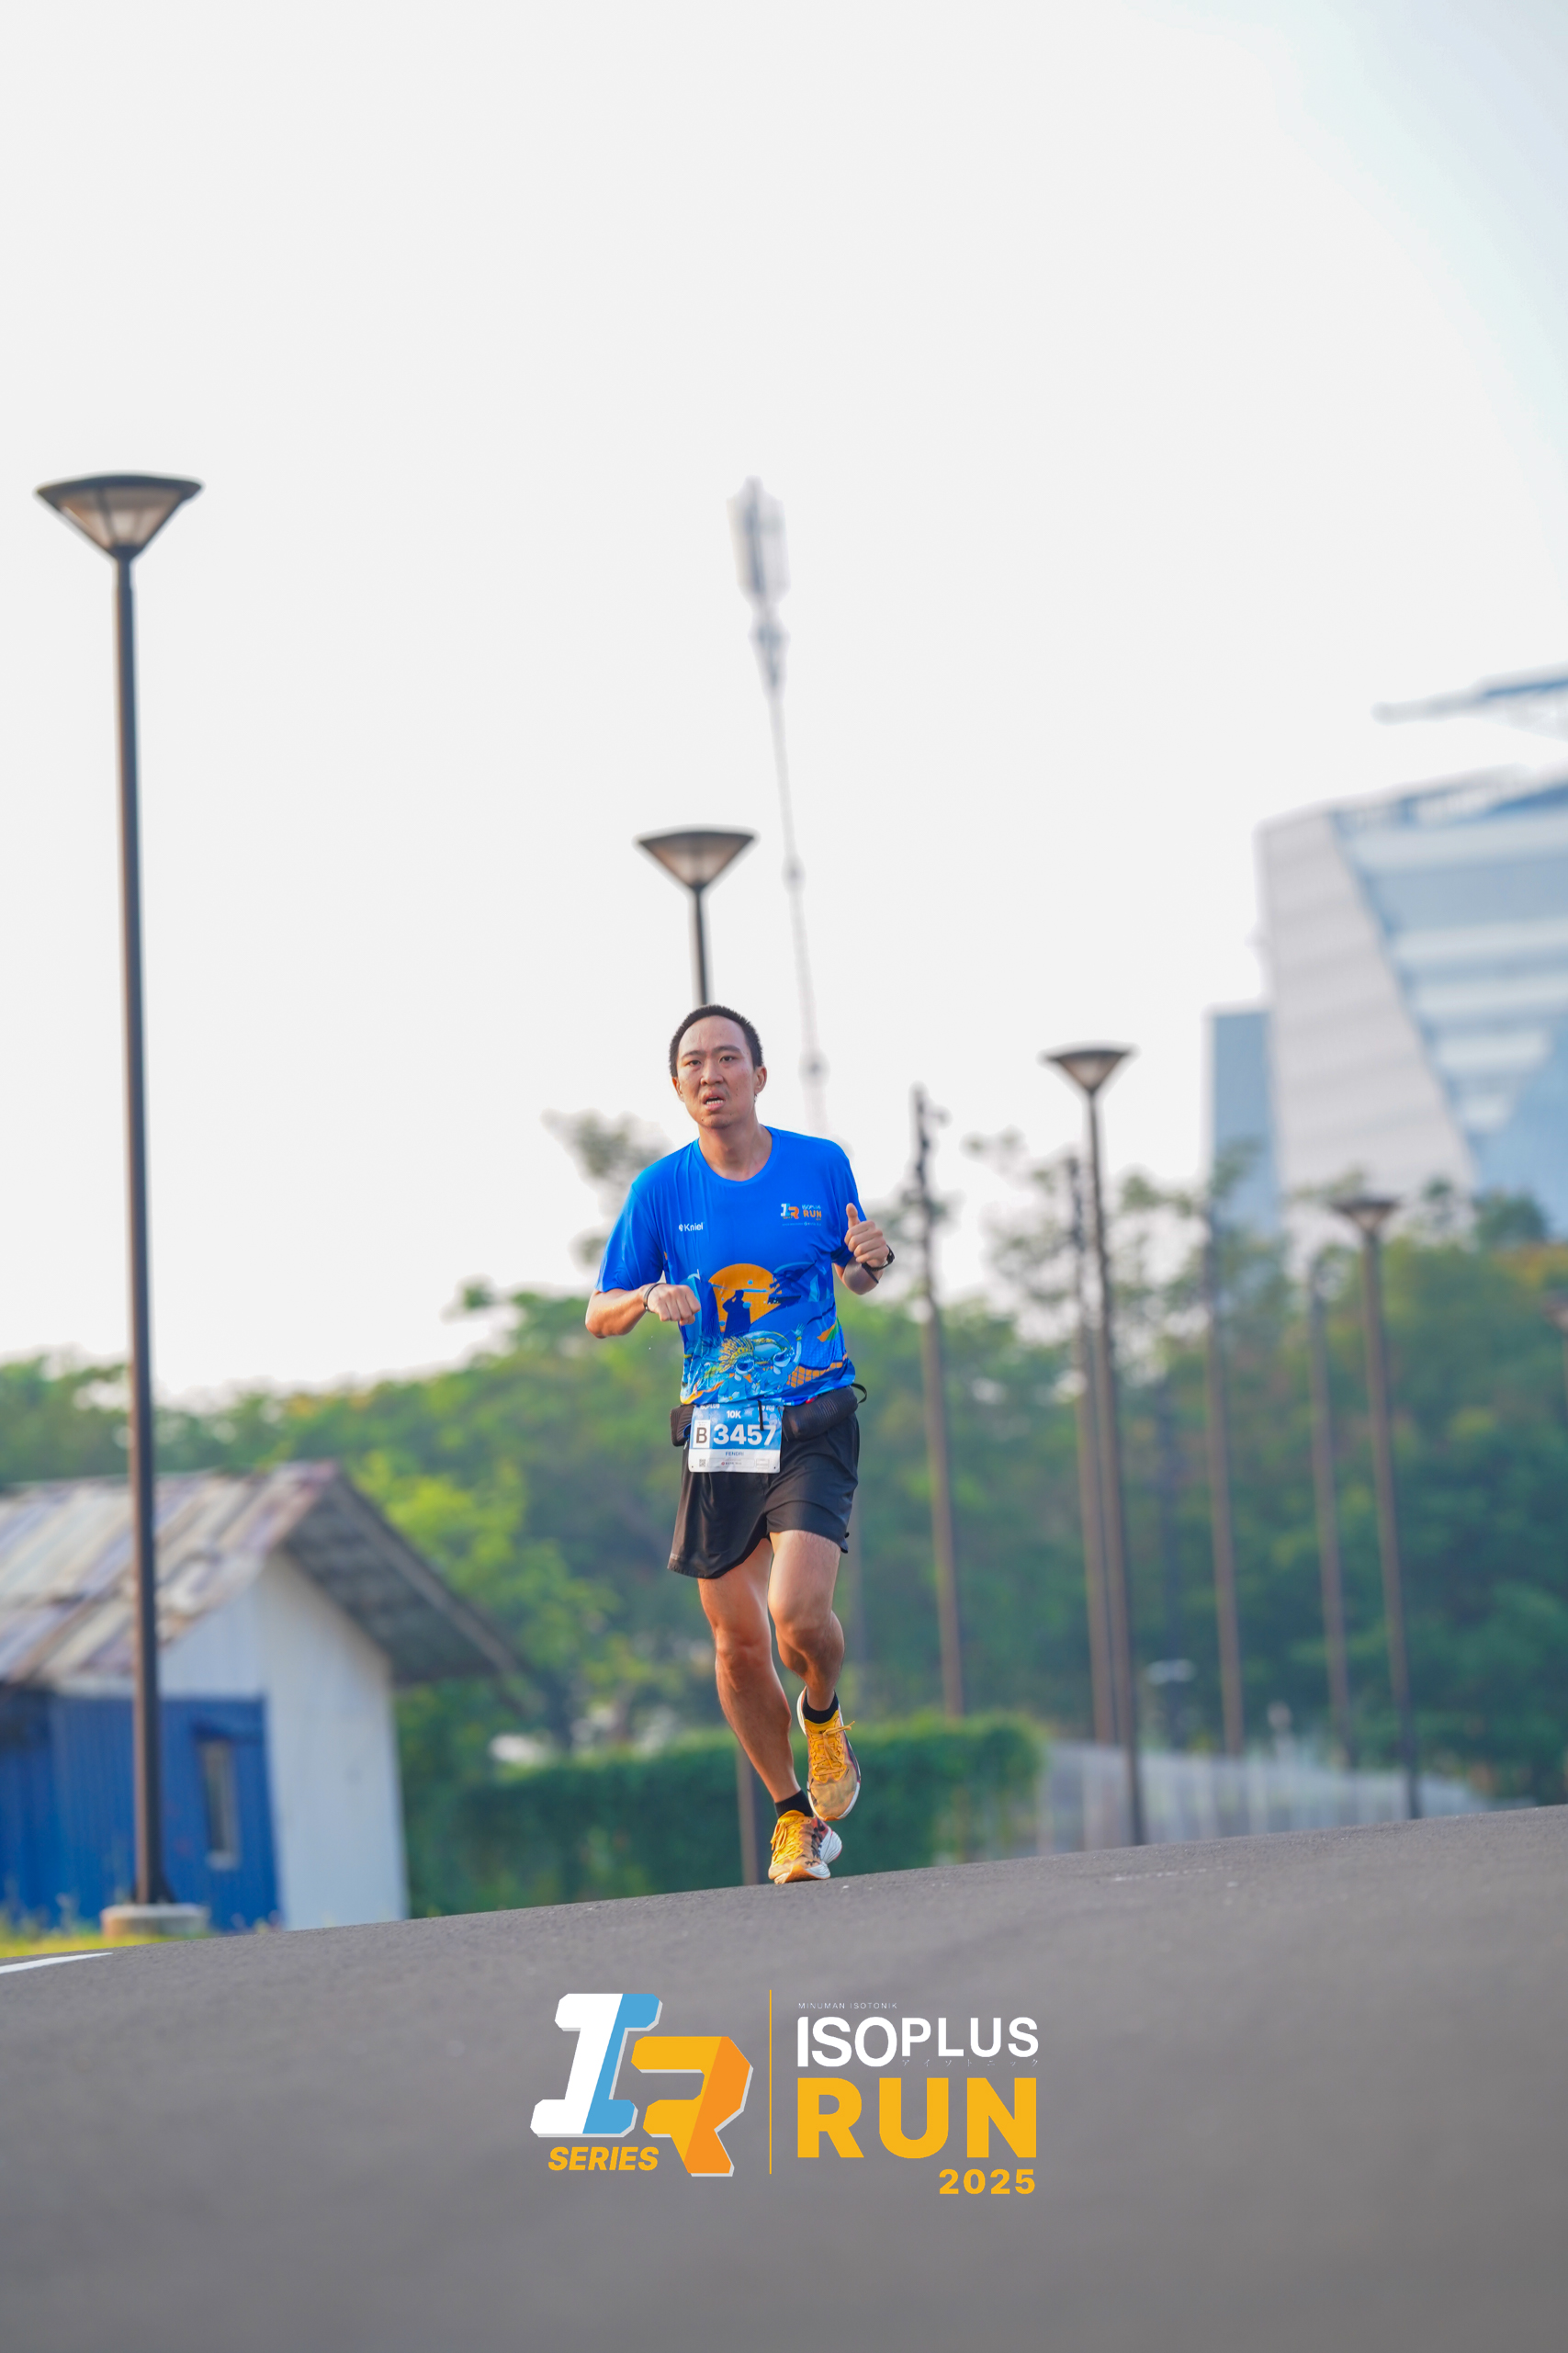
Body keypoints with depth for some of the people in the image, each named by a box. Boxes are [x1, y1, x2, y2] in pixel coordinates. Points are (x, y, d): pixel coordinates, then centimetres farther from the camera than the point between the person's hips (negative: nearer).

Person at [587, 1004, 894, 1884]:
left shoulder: (821, 1166, -1)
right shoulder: (662, 1189, -1)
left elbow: (856, 1277, 15)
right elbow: (599, 1317, 5)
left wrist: (872, 1259, -9)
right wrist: (650, 1298, -17)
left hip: (815, 1426, -2)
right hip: (718, 1435, 2)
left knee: (798, 1614, -20)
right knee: (738, 1641, 4)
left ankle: (824, 1716, 15)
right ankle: (796, 1814, 25)